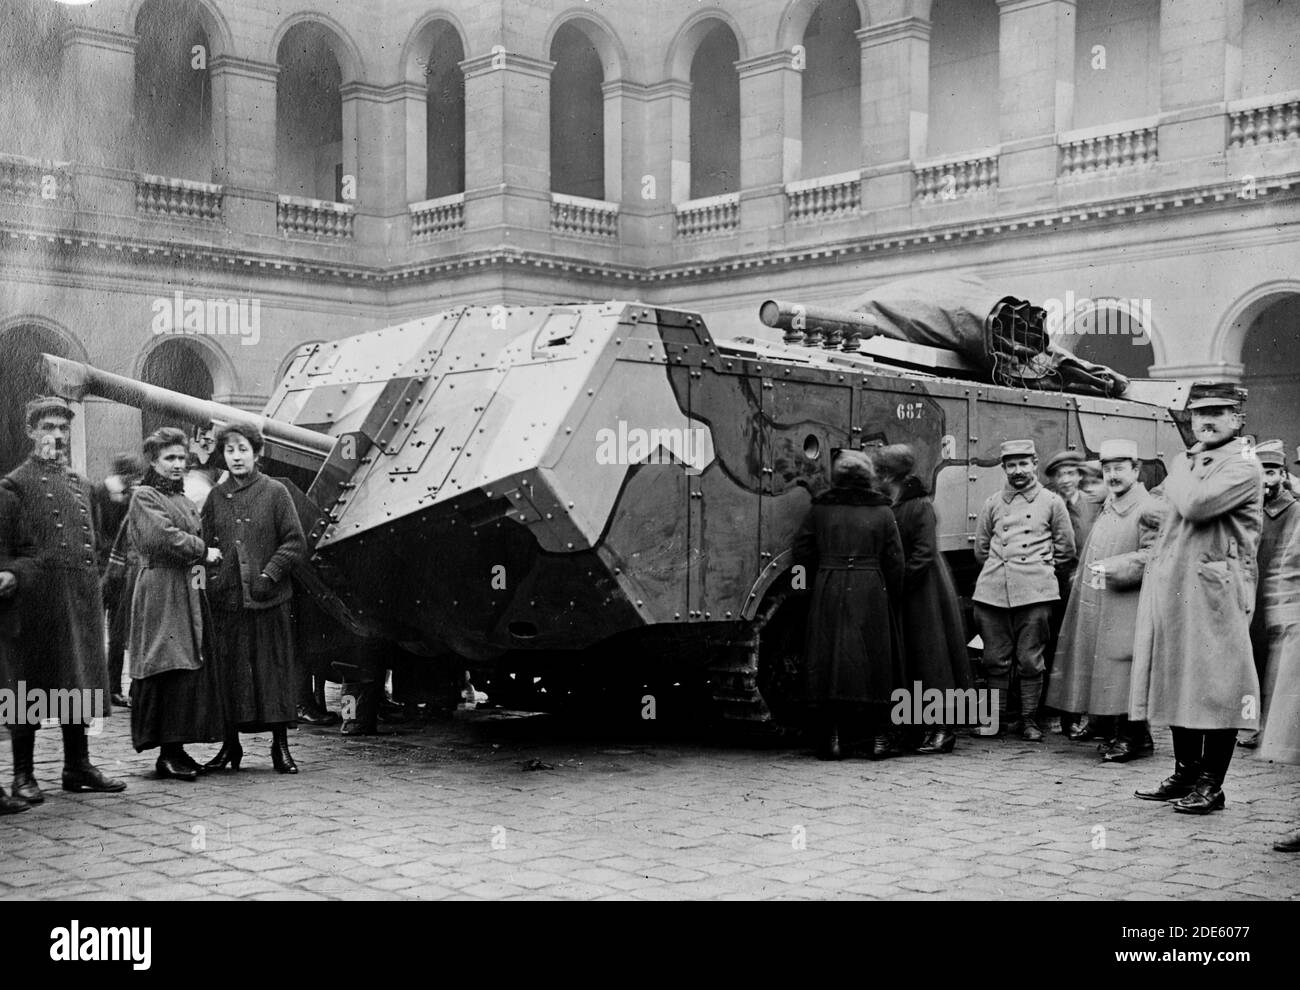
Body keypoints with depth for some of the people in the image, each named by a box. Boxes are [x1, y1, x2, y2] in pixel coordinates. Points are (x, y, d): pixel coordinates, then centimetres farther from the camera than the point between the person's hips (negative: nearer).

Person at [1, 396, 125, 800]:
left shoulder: (80, 484, 17)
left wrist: (93, 595, 14)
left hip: (81, 597, 6)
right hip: (37, 598, -6)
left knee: (78, 682, 10)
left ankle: (78, 766, 18)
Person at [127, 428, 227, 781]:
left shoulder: (183, 499, 22)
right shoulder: (144, 497, -2)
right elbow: (163, 536, -15)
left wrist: (200, 560, 7)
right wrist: (203, 552, -6)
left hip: (190, 591, 8)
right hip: (161, 591, -8)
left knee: (192, 668, 4)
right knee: (170, 669, -11)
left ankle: (177, 747, 9)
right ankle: (167, 752, -7)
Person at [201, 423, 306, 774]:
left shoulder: (275, 492, 1)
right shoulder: (215, 498, 9)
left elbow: (295, 541, -1)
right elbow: (206, 547, 12)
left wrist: (270, 574, -11)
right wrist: (212, 579, -3)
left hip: (269, 600, -2)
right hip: (226, 600, 2)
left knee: (274, 671, 2)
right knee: (229, 673, 6)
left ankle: (280, 746, 11)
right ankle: (230, 745, 17)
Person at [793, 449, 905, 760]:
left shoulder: (820, 509, 4)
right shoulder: (882, 512, 3)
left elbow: (802, 551, 3)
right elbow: (895, 560, 1)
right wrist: (892, 595, 12)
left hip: (828, 594, 0)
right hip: (871, 594, 0)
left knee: (830, 660, 2)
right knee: (873, 661, 6)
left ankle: (832, 737, -2)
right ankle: (879, 736, 9)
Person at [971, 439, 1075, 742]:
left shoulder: (1051, 502, 7)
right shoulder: (992, 503, 13)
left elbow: (1066, 550, 13)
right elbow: (981, 548, 21)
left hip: (1035, 592, -2)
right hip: (993, 591, 2)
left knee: (1030, 660, -1)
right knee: (995, 658, 4)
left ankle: (1030, 720, 8)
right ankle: (996, 717, 13)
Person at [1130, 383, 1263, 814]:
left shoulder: (1243, 466, -7)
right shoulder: (1183, 460, 18)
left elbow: (1194, 505, -20)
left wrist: (1185, 472, -5)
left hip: (1216, 589, -8)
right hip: (1172, 585, 8)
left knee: (1218, 685, -3)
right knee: (1178, 681, 11)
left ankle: (1211, 785, 3)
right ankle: (1185, 774, 20)